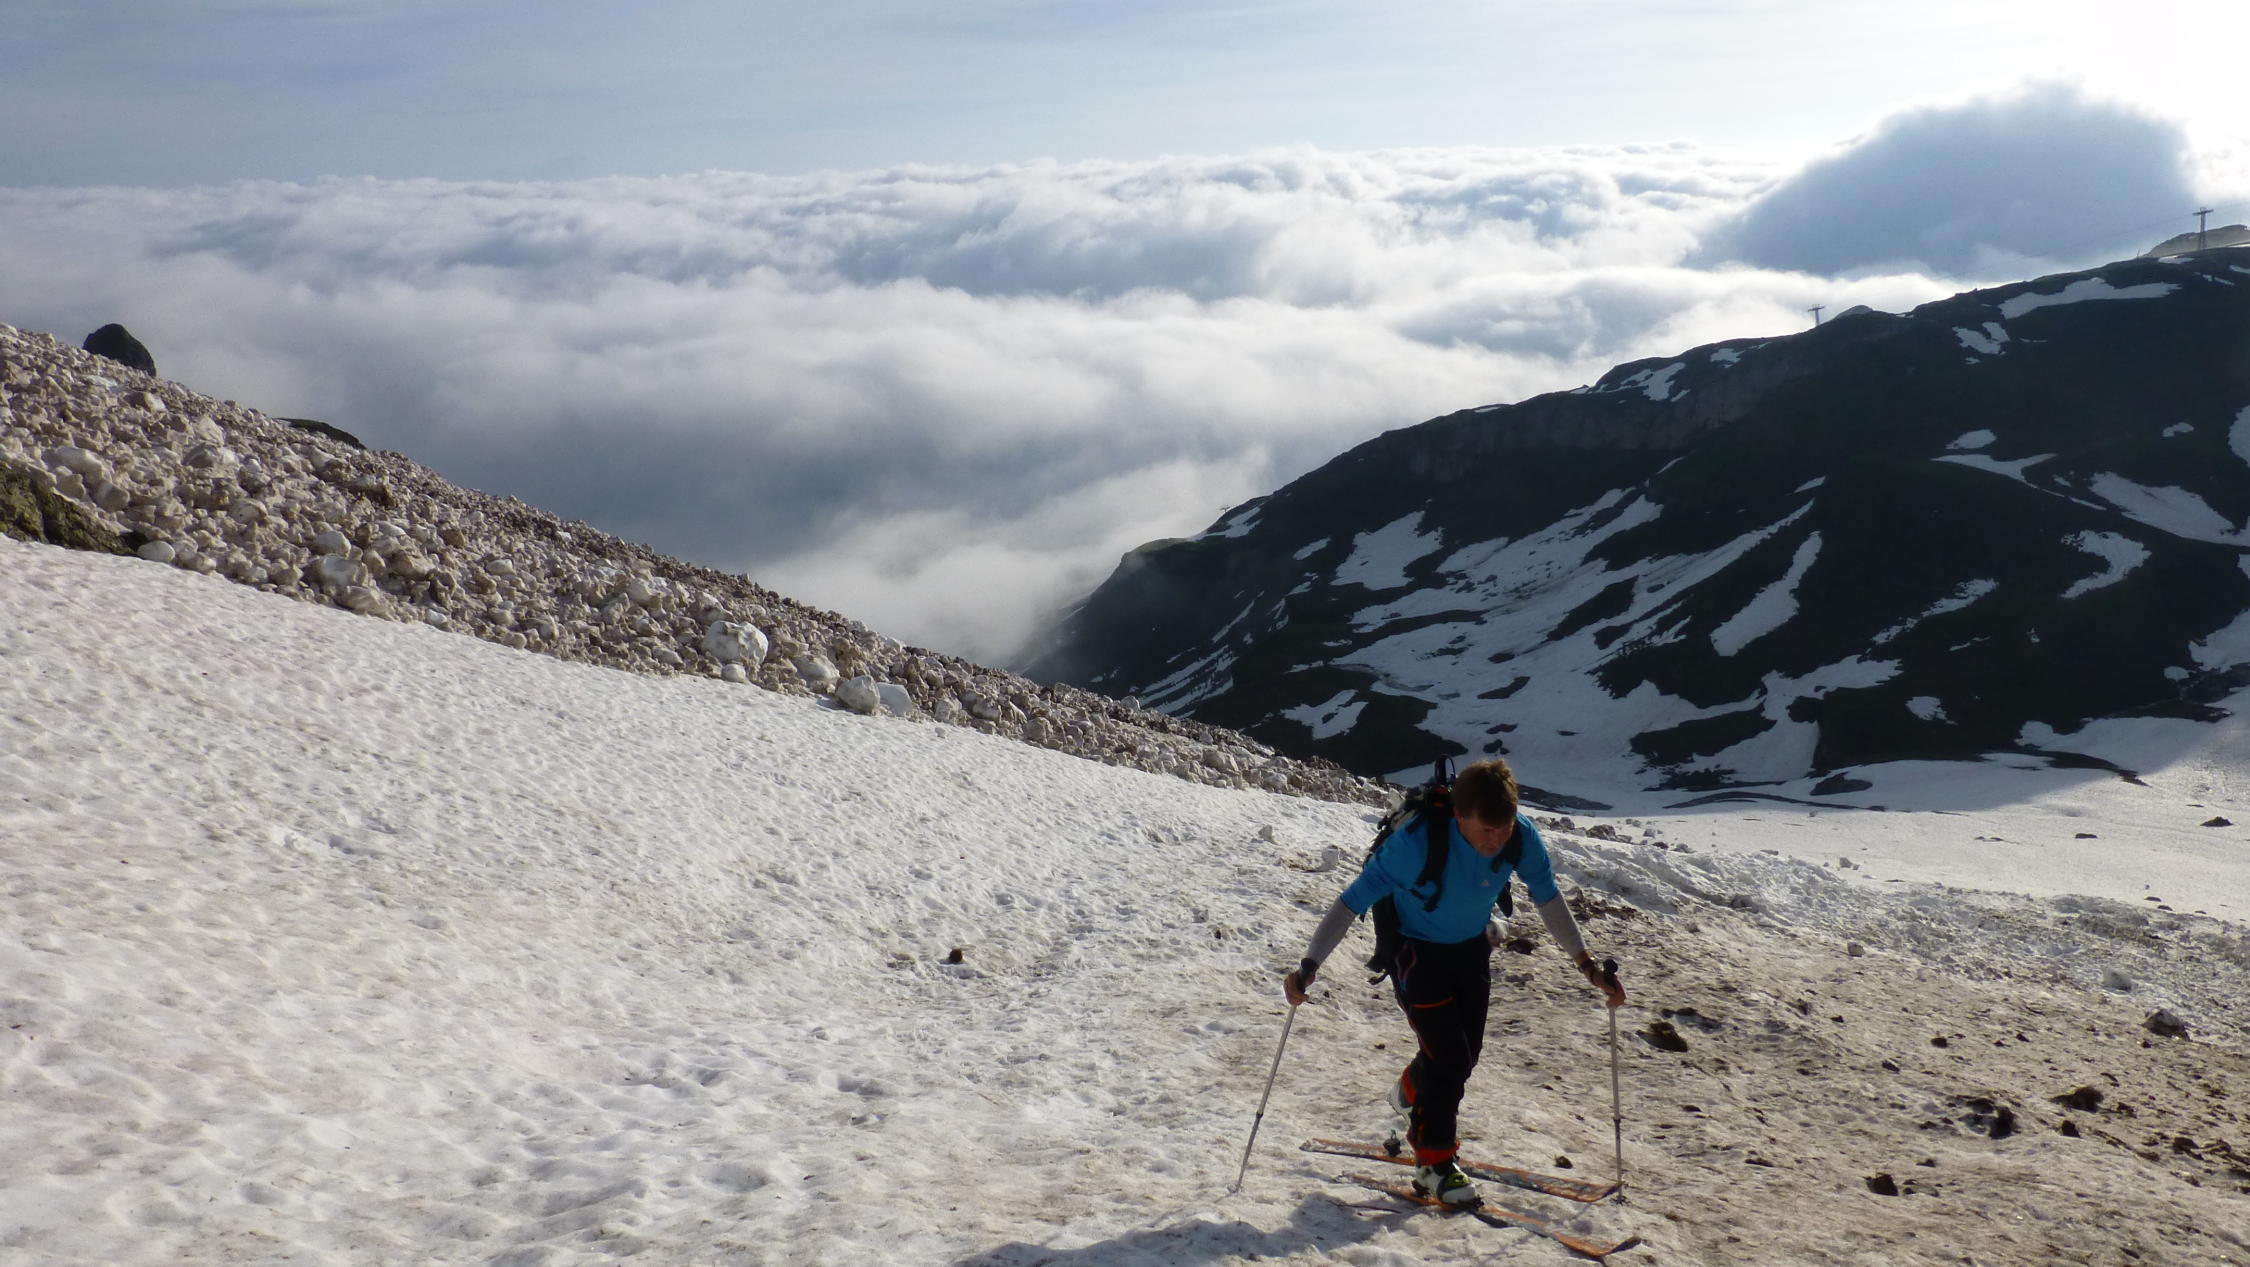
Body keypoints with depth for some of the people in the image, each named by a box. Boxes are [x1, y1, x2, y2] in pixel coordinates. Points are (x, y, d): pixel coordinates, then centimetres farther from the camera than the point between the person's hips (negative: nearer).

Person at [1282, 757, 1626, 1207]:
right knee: (1449, 1058, -11)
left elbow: (1549, 899, -5)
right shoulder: (1416, 842, -37)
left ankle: (1412, 1093, 47)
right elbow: (1353, 902, -33)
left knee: (1467, 1053, 14)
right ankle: (1433, 1164, 11)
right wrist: (1309, 966, -40)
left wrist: (1588, 966, -4)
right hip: (1417, 951, -5)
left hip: (1473, 947, 5)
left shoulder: (1522, 837, -23)